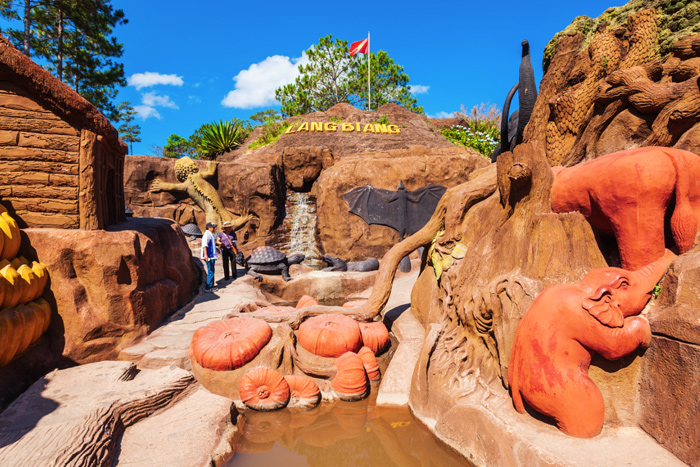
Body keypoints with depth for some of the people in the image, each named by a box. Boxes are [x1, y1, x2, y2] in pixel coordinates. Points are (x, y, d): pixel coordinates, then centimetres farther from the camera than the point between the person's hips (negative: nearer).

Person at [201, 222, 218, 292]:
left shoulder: (210, 234, 18)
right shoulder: (207, 234, -14)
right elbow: (204, 245, -25)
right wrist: (205, 255, -32)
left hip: (212, 256, 11)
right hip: (209, 256, -11)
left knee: (211, 271, 15)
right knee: (210, 271, -10)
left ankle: (211, 286, 23)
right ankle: (208, 287, -7)